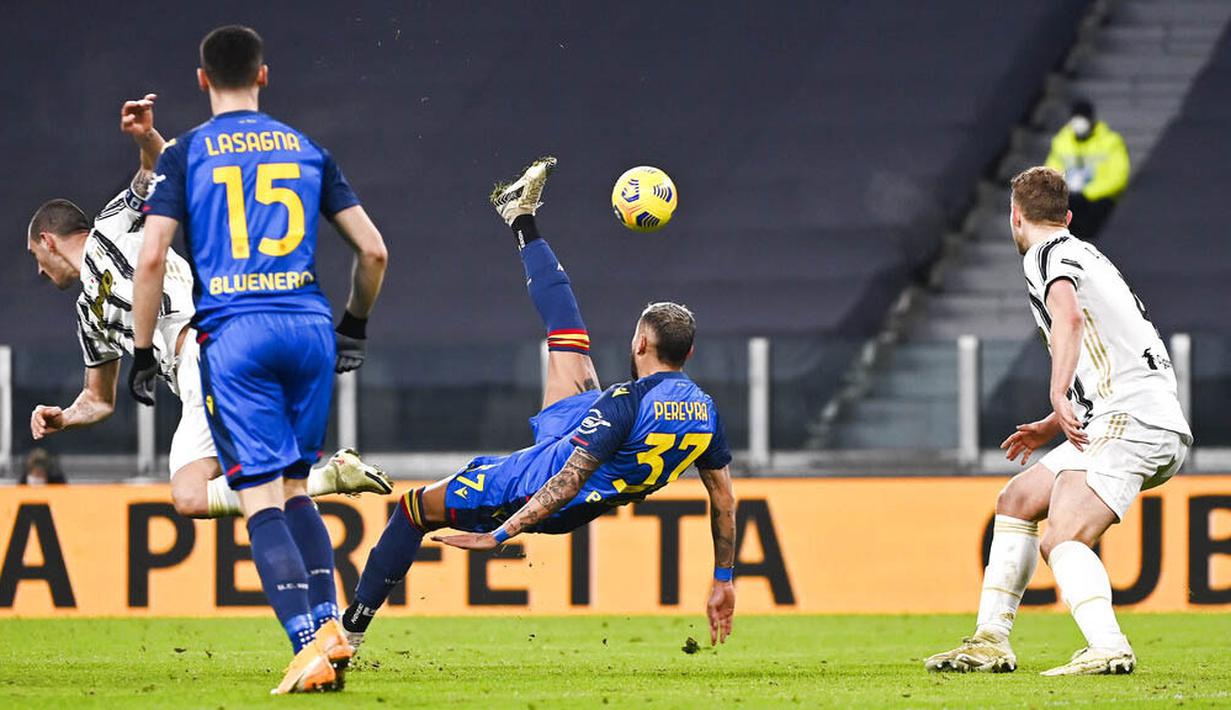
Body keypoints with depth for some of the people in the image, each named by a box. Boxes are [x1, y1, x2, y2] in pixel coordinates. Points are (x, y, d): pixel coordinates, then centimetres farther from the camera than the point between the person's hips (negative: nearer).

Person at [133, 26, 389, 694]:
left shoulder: (184, 155, 4)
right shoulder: (307, 151, 13)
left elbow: (151, 259, -5)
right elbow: (373, 250, 12)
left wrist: (141, 353, 3)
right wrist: (355, 326, 27)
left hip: (234, 337, -3)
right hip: (309, 327, 3)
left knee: (261, 498, -5)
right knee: (295, 488, 17)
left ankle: (308, 644, -17)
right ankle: (329, 627, 5)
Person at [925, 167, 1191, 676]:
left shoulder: (1046, 255, -3)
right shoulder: (1082, 254, 26)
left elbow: (1069, 317, -26)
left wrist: (1060, 397, -33)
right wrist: (1052, 426, 30)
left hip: (1132, 421, -10)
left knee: (1062, 540, -23)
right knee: (1017, 500, 19)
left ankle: (1108, 649, -39)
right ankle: (991, 641, 19)